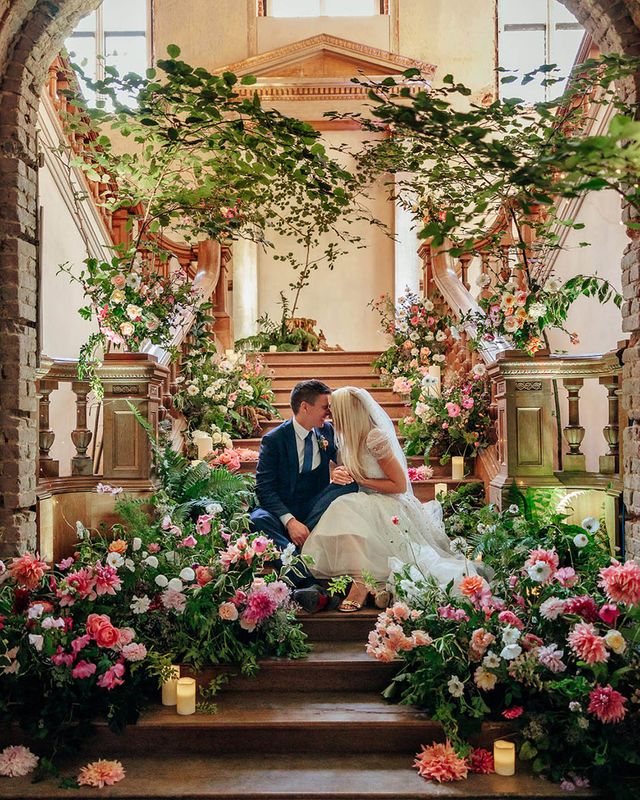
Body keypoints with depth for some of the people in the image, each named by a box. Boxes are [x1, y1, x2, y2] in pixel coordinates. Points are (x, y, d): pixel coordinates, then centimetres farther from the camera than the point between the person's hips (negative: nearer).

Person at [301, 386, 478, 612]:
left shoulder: (375, 438, -17)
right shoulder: (354, 437, 10)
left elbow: (399, 485, -15)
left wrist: (360, 480, -15)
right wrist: (342, 473, -1)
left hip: (393, 506, -8)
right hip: (371, 505, 8)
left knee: (346, 511, -33)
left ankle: (361, 583, -31)